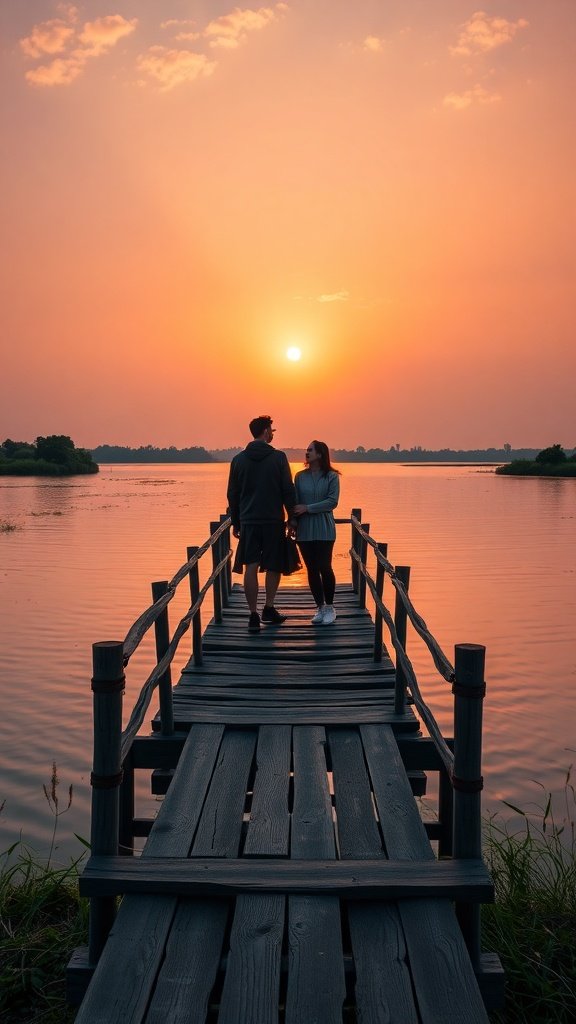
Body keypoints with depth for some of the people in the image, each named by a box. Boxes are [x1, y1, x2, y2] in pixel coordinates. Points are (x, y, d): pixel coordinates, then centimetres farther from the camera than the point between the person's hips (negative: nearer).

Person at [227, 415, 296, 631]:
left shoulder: (239, 459, 4)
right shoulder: (278, 457, -5)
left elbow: (232, 494, 7)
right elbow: (288, 490, -5)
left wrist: (235, 523, 15)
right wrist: (293, 517, 5)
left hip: (248, 521, 2)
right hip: (274, 521, -2)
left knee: (251, 568, 1)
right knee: (274, 566, 13)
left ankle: (253, 615, -1)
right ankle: (269, 608, 14)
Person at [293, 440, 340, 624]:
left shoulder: (331, 476, -2)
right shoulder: (300, 476, 7)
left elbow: (332, 502, -10)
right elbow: (295, 503, 7)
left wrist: (307, 508, -14)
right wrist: (293, 524, -3)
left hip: (324, 530, -3)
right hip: (305, 530, 3)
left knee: (324, 567, -4)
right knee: (312, 569, 4)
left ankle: (330, 607, 12)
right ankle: (320, 608, 16)